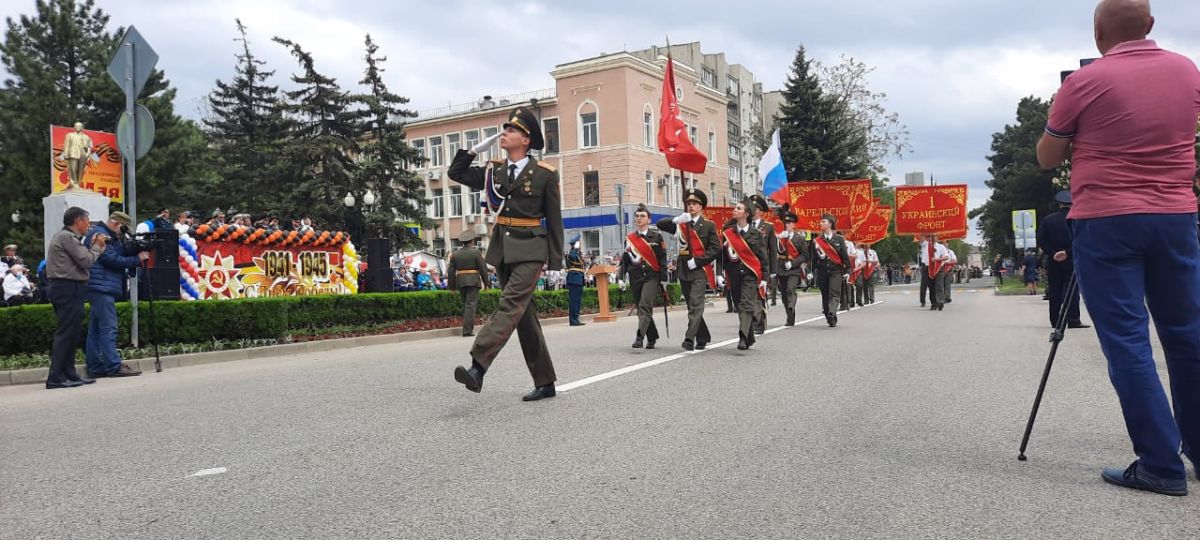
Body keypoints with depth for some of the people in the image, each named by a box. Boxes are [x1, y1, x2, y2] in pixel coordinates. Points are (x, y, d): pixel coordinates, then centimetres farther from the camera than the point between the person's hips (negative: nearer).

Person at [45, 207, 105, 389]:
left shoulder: (67, 236, 20)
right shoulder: (67, 237, -12)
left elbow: (81, 258, 15)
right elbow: (86, 261, -15)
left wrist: (93, 245, 11)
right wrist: (97, 246, 0)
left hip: (67, 289, 11)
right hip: (68, 288, -11)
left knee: (71, 332, 12)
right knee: (66, 332, -10)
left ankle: (69, 374, 16)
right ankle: (55, 378, -10)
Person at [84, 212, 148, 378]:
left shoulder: (112, 238, 23)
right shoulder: (99, 234, -9)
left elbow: (121, 257, 19)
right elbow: (112, 260, -16)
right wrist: (137, 259, -11)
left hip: (103, 289, 11)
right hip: (101, 288, -11)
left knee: (95, 329, 10)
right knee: (108, 327, -12)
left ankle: (95, 367, 14)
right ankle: (114, 366, -13)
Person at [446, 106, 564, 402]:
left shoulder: (545, 174, -3)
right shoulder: (493, 170, 11)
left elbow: (554, 218, -1)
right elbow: (454, 172, 15)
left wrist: (556, 261, -4)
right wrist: (478, 147, 5)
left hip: (530, 249, -5)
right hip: (502, 249, 6)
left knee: (511, 305, -20)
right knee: (524, 315, 7)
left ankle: (477, 368, -30)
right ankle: (545, 383, 15)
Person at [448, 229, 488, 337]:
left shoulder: (455, 254, 8)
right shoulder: (476, 252, -4)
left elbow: (451, 272, 7)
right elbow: (483, 269, -7)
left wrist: (452, 286, 12)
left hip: (460, 282, 4)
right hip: (473, 282, -4)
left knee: (465, 304, 18)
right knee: (470, 305, -7)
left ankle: (468, 327, 20)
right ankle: (467, 330, -12)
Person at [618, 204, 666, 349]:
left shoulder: (657, 237, 3)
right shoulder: (629, 238, 11)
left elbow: (662, 259, 2)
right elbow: (624, 259, 13)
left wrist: (663, 278, -3)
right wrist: (622, 278, 6)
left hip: (652, 276, -4)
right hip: (635, 278, 4)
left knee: (645, 306, -19)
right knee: (641, 309, 8)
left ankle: (639, 337, -26)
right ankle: (652, 338, 22)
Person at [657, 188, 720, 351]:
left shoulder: (709, 225, 3)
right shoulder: (681, 224, 12)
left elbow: (716, 249, -5)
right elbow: (660, 224, 1)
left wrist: (697, 261, -13)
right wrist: (677, 219, -16)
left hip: (700, 270, -5)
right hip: (683, 270, 5)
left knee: (696, 305, -16)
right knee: (692, 306, 11)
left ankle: (690, 338, -23)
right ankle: (703, 337, 23)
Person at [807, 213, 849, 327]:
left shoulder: (839, 239, 3)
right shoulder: (816, 240, 7)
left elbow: (845, 256, 3)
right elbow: (812, 257, 8)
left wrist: (847, 271, -1)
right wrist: (811, 272, 2)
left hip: (836, 271, -3)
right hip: (822, 271, 3)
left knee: (834, 293, -15)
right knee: (825, 295, 6)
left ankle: (831, 315, -27)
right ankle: (830, 318, 16)